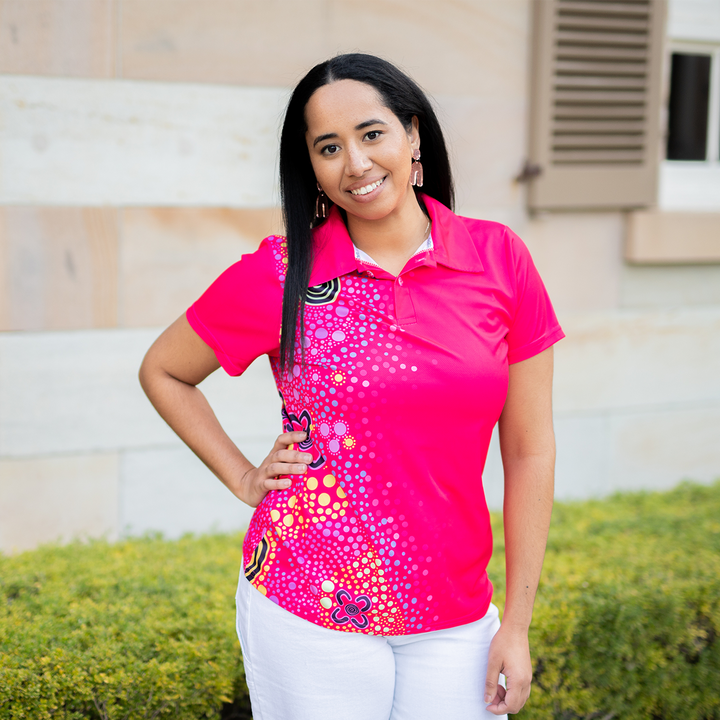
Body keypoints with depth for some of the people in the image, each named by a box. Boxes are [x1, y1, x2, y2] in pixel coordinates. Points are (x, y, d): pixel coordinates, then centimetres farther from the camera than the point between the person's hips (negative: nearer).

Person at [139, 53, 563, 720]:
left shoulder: (498, 258, -2)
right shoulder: (278, 274, -5)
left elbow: (529, 452, 0)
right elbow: (162, 370, 11)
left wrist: (517, 625, 0)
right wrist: (243, 478, 2)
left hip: (454, 624, 2)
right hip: (308, 615, -1)